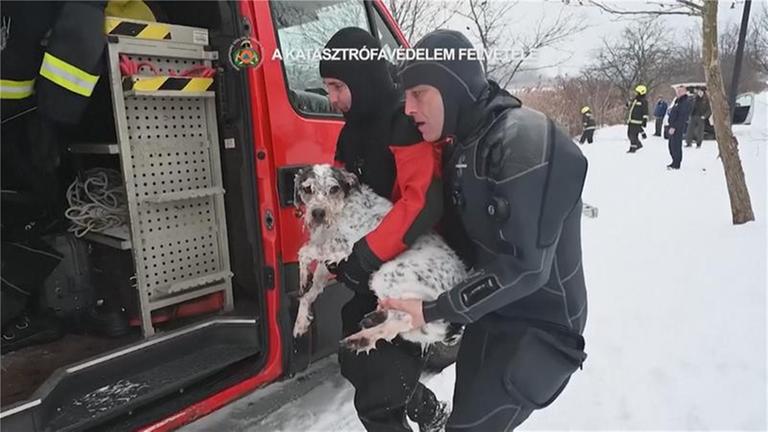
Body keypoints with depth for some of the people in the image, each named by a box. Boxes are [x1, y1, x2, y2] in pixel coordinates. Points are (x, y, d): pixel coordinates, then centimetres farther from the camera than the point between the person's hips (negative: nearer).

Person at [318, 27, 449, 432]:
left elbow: (425, 200, -32)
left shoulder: (406, 120, -19)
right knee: (357, 362, 21)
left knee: (376, 398, -4)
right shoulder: (353, 129, 10)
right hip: (373, 269, 9)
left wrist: (366, 255, -32)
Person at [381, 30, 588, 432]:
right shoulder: (460, 145, 2)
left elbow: (524, 267, -28)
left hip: (541, 324, -8)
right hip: (489, 315, 8)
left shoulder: (525, 139, -25)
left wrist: (433, 310, -23)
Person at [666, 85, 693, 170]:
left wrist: (674, 127, -23)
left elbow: (681, 117, -20)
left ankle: (676, 165, 1)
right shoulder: (678, 100, 17)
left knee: (676, 145, -5)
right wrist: (671, 125, 15)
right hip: (673, 126, 10)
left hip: (678, 127, -10)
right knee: (671, 145, 14)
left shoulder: (685, 102, -14)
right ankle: (675, 162, 25)